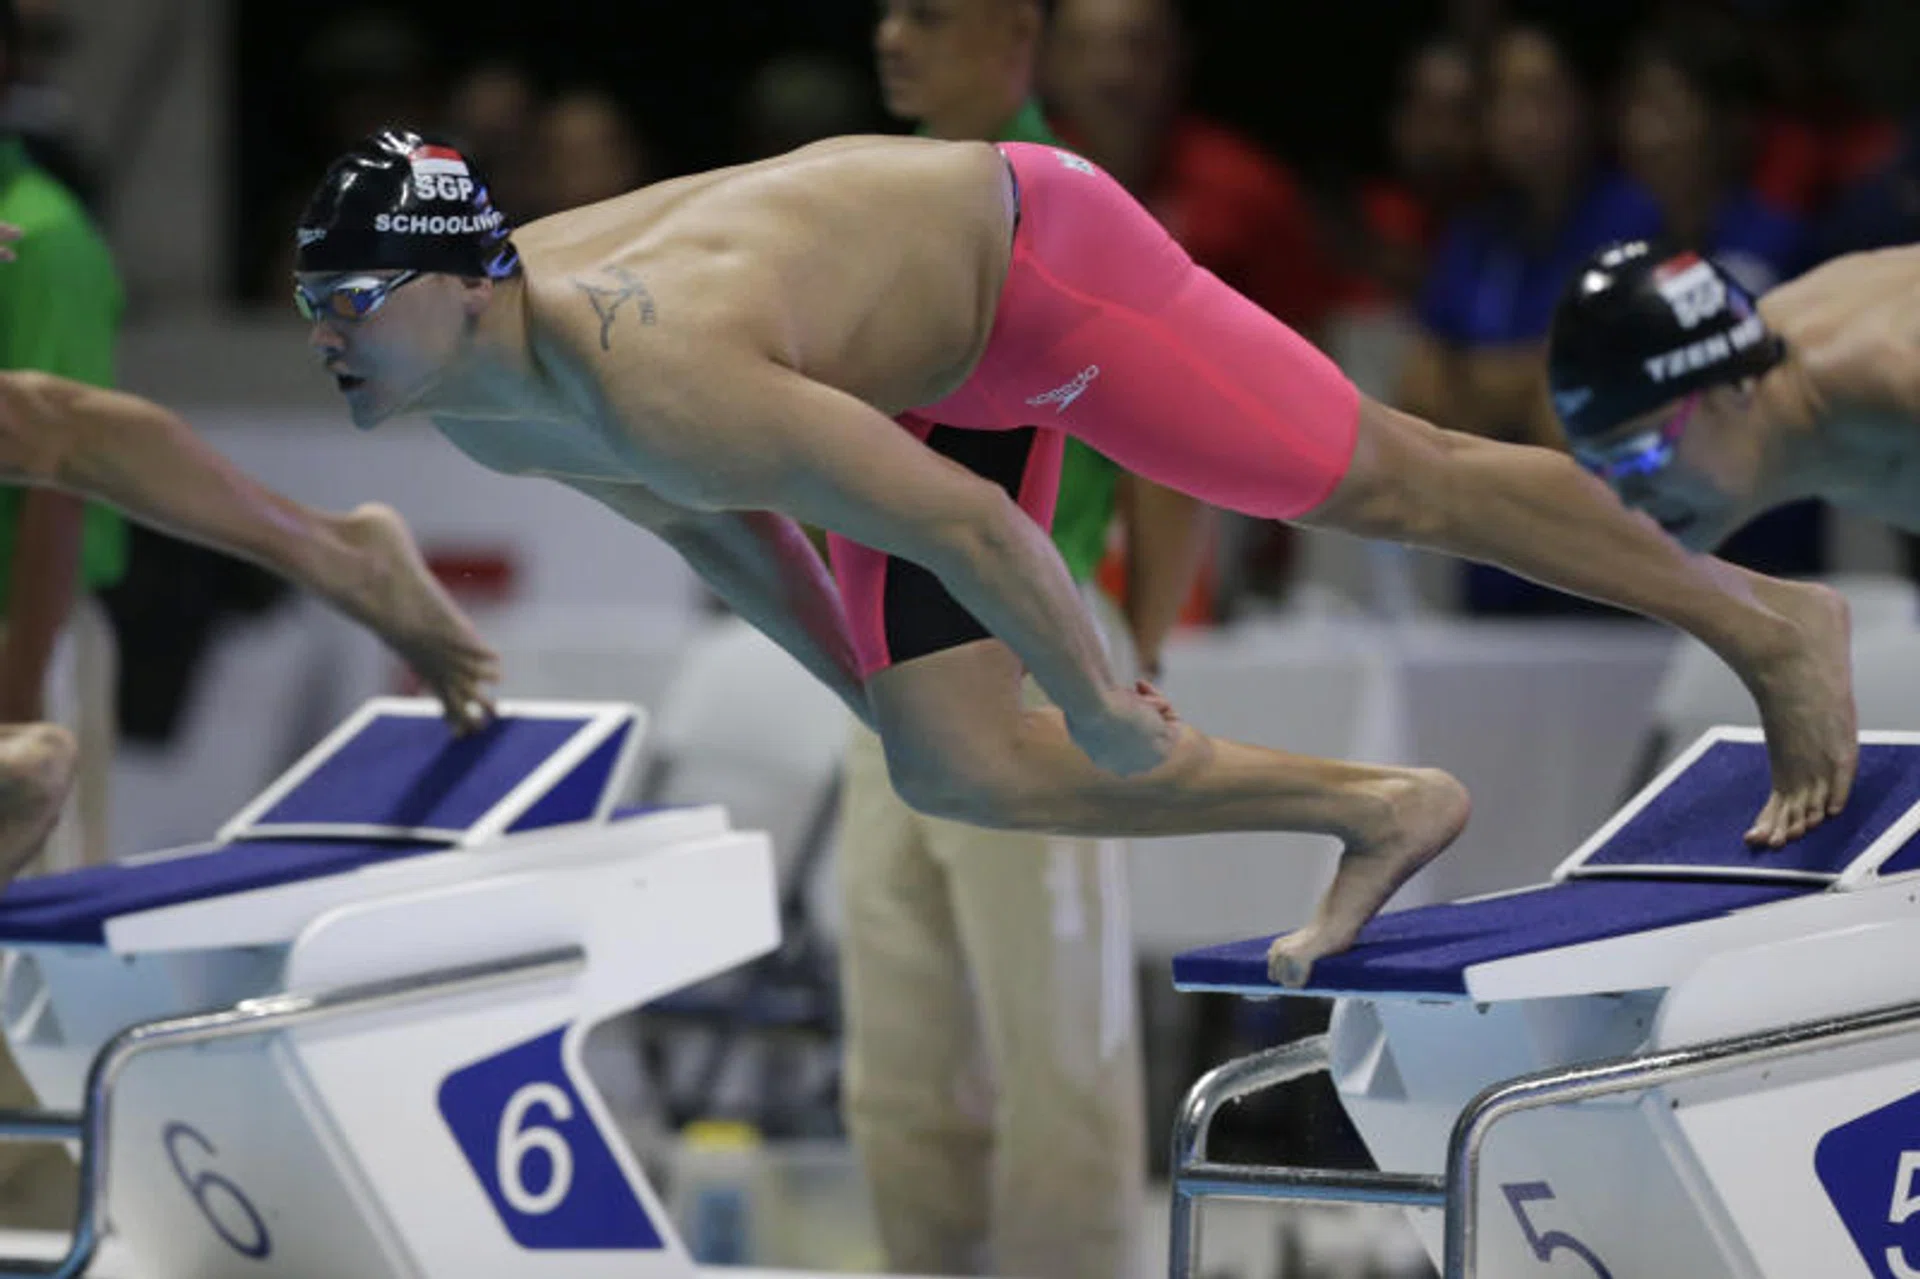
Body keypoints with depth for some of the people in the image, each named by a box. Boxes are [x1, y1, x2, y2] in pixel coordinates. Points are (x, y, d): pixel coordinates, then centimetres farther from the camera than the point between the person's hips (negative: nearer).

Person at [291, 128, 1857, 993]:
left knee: (1396, 487, 5)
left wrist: (1094, 698, -22)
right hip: (918, 371, 8)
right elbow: (717, 523, 7)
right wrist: (861, 686, 14)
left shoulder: (660, 384, -42)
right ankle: (1378, 813, 15)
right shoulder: (467, 402, -13)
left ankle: (1768, 624, 25)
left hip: (1026, 256, -8)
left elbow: (958, 519, -37)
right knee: (953, 774, 1)